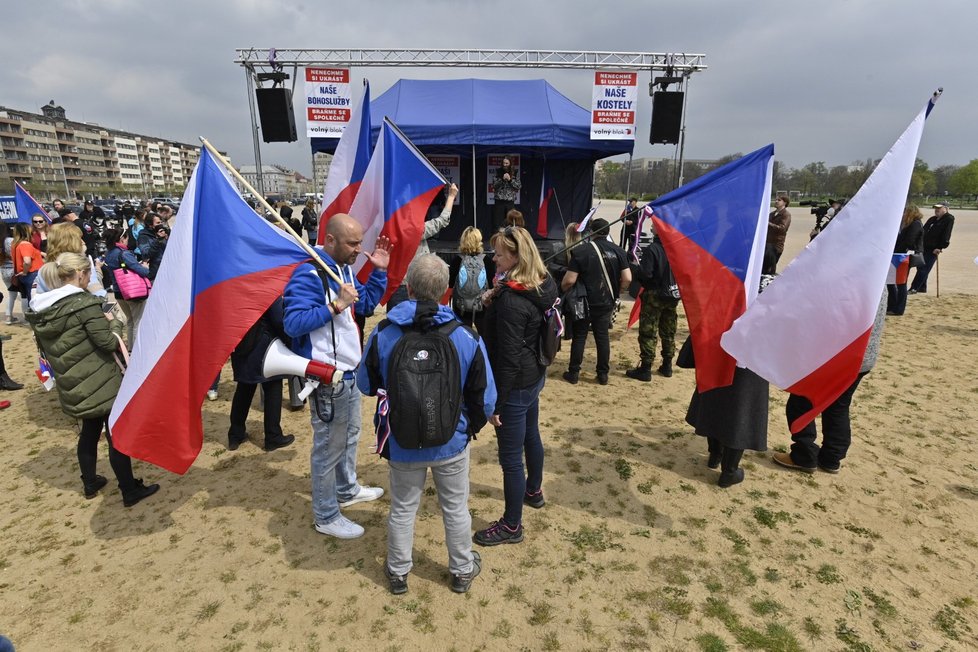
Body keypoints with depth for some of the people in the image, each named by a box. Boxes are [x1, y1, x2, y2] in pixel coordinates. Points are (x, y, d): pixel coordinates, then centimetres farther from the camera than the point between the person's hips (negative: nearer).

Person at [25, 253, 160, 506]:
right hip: (100, 383, -8)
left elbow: (44, 347, 16)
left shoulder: (38, 310, 4)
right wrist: (113, 322, 1)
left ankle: (90, 483, 36)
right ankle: (130, 491, 10)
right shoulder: (85, 304, -20)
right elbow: (109, 343, -17)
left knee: (89, 431, 24)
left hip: (73, 386, 8)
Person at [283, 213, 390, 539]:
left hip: (349, 372, 10)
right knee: (329, 446, 4)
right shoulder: (308, 274, -22)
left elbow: (366, 302, 17)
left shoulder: (344, 268, 8)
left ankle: (347, 490, 46)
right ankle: (325, 516, 21)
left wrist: (378, 271, 5)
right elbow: (293, 323, -28)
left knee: (350, 435, 25)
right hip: (328, 378, -10)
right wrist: (336, 305, -32)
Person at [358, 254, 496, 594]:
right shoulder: (466, 337, -18)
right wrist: (473, 426, 10)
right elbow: (485, 398, -9)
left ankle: (398, 572, 42)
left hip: (402, 444, 1)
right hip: (452, 442, 0)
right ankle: (462, 570, 41)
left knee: (402, 509, 21)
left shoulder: (382, 334, -17)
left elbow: (366, 385, -1)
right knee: (455, 508, 20)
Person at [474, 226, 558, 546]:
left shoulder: (511, 300, -26)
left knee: (510, 455, 3)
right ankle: (533, 491, 51)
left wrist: (497, 403, -19)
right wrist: (494, 302, 0)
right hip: (534, 376, 10)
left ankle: (511, 525, 19)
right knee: (531, 435, 28)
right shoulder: (541, 286, 1)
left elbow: (509, 358, -25)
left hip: (516, 385, -10)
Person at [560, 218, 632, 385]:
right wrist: (615, 291, 11)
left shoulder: (581, 251, -14)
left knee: (579, 337, 8)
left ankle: (573, 373, 16)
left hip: (584, 302, -3)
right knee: (603, 336, 12)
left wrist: (562, 289, 3)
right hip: (606, 302, 3)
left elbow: (570, 280, -17)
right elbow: (627, 279, -5)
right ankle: (603, 374, 19)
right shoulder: (618, 251, -2)